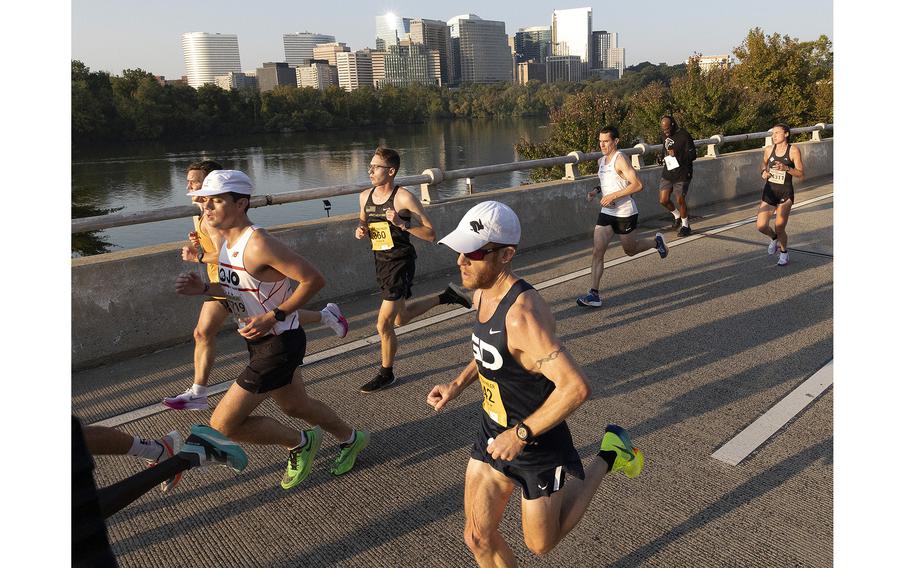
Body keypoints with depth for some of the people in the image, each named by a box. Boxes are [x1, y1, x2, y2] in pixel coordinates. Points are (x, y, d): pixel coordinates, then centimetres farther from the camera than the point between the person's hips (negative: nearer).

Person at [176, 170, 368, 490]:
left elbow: (313, 280, -26)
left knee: (223, 424, -7)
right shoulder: (227, 241, 4)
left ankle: (300, 443, 15)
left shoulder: (257, 244, -25)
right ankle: (352, 439, 49)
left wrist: (273, 317, -25)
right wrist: (204, 289, 0)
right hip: (260, 341, 10)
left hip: (280, 343, -10)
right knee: (294, 406, 26)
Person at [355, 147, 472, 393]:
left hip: (401, 264, -8)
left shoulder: (404, 198, -17)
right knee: (401, 318, 23)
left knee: (383, 324, -5)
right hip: (381, 262, 8)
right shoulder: (365, 196, 2)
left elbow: (430, 234, -16)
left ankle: (386, 373, 18)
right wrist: (360, 230, -1)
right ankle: (445, 297, 40)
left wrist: (402, 224, -28)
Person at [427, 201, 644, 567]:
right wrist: (458, 385, 4)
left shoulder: (522, 314, -33)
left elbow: (576, 387, -36)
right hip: (493, 432, 7)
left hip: (536, 440, -7)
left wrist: (520, 435, -28)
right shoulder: (482, 293, -4)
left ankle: (608, 458, 29)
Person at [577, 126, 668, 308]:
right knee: (598, 251, -7)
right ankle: (594, 294, -8)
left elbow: (638, 184, -23)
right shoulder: (601, 161, 9)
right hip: (607, 212, 6)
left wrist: (613, 196, -25)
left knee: (630, 250, 14)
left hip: (625, 213, -6)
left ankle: (656, 242, 45)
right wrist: (596, 191, 7)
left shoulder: (620, 160, -16)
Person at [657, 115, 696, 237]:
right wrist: (665, 158, 6)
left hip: (682, 174, -6)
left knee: (680, 200, -2)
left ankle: (685, 226, 17)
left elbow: (692, 155, -14)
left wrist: (677, 155, -27)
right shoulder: (666, 135, 7)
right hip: (667, 173, 6)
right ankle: (677, 215, 31)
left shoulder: (684, 136, -14)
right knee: (663, 200, 2)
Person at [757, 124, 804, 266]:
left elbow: (801, 174, -8)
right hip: (769, 190, 3)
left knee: (779, 228, -3)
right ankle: (774, 239, 28)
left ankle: (784, 252, 25)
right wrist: (764, 172, 0)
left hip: (785, 193, -3)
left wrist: (786, 168, -24)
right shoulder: (769, 149, 2)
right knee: (761, 226, -7)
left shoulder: (793, 150, -8)